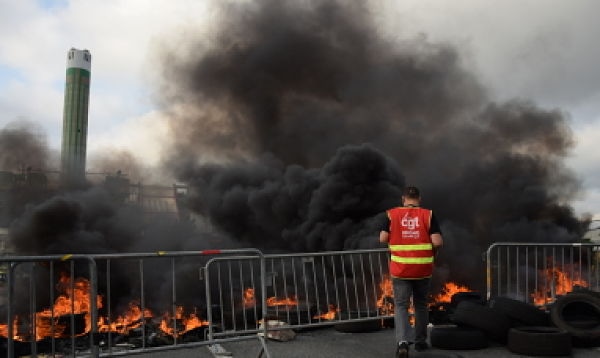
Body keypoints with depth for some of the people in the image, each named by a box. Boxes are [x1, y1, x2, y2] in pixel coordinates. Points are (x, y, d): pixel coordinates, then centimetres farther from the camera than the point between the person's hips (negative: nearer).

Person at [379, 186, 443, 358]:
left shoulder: (392, 214, -2)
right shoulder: (428, 215, -3)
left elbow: (383, 238, -7)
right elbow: (438, 242, -11)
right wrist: (432, 250, 10)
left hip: (400, 269, -1)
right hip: (423, 269, 1)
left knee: (401, 305, 3)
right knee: (421, 305, 18)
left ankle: (402, 341, -16)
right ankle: (420, 342, 29)